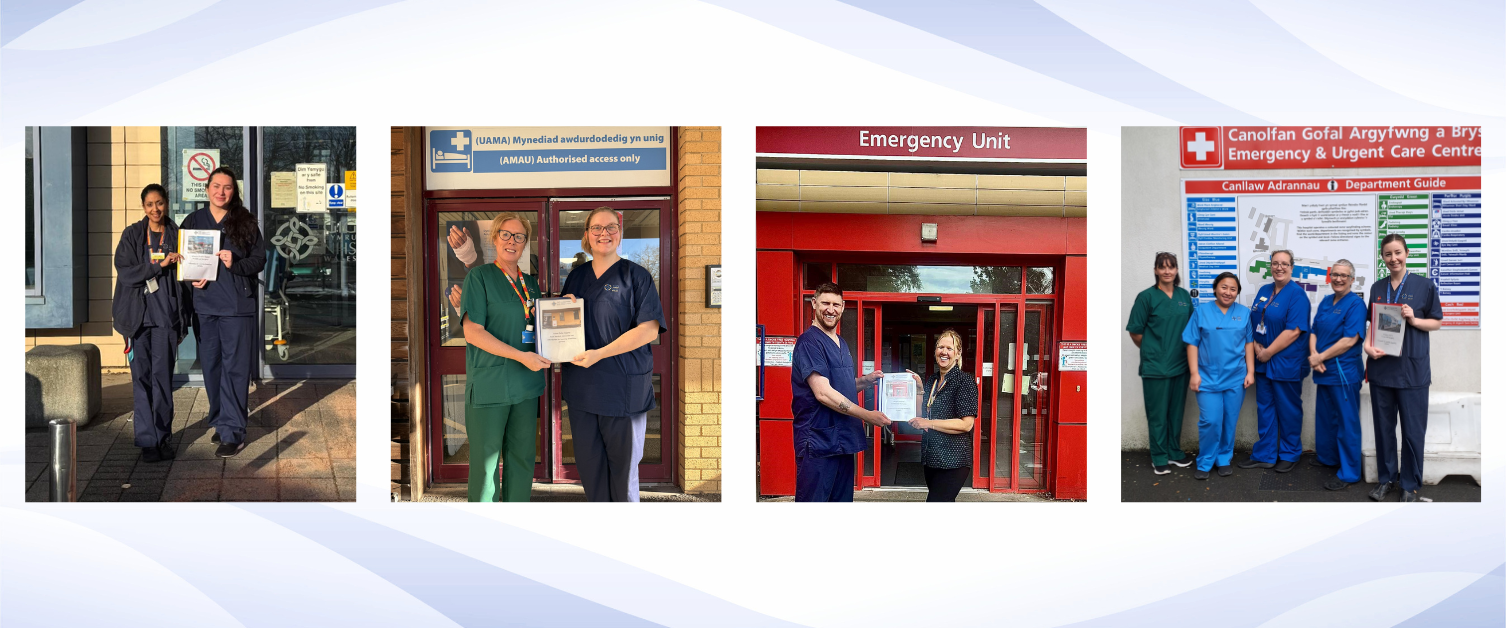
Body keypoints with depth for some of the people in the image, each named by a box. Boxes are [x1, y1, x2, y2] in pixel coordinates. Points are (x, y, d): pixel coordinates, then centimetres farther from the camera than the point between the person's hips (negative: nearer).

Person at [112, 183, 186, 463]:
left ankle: (163, 437, 9)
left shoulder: (176, 235, 7)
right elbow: (125, 272, -5)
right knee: (141, 377, -1)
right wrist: (159, 264, -16)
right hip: (138, 316, 0)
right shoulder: (132, 235, 5)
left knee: (163, 377, 0)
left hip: (166, 315, 0)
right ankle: (147, 441, 3)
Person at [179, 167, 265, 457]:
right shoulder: (193, 221, 9)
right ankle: (221, 422, 23)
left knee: (235, 367, -5)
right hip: (205, 303, 3)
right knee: (211, 366, 9)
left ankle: (233, 433, -4)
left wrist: (235, 264, -17)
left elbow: (260, 258, 1)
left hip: (237, 305, -3)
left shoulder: (245, 222, 3)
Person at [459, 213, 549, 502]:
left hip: (525, 383, 6)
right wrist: (521, 356, -17)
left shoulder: (530, 282, 15)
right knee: (485, 461, -1)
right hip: (489, 385, -5)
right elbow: (472, 331, -12)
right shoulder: (479, 277, -3)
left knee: (522, 459, 9)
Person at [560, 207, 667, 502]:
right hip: (581, 386, 5)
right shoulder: (576, 277, 14)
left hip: (623, 388, -5)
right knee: (587, 464, 9)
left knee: (623, 465, 2)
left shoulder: (636, 276, -3)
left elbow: (649, 329, -13)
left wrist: (600, 354, -19)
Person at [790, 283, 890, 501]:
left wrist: (866, 380, 7)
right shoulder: (809, 342, -13)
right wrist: (868, 416, -19)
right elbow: (823, 393, -21)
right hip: (818, 442, -9)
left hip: (844, 440, 9)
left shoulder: (842, 344, 17)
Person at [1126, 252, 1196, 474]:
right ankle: (1159, 458, 14)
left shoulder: (1184, 296, 5)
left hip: (1180, 363, 4)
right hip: (1156, 365, -4)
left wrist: (1187, 351, 7)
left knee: (1176, 410, 14)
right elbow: (1135, 331, -5)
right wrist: (1151, 351, 2)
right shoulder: (1147, 297, -9)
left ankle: (1175, 451, 27)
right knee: (1157, 413, 4)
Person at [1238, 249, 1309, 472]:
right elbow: (1253, 322, 10)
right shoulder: (1264, 291, 10)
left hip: (1287, 361, -6)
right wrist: (1257, 348, -7)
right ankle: (1265, 455, 19)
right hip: (1263, 361, 7)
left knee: (1288, 409, 5)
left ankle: (1289, 454, 19)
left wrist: (1268, 352, -16)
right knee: (1264, 408, 11)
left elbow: (1294, 331, -19)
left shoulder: (1297, 295, -11)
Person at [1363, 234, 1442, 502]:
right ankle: (1386, 478, 22)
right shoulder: (1377, 288, 10)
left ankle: (1410, 485, 12)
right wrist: (1368, 345, -4)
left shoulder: (1424, 286, 0)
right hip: (1381, 366, 3)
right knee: (1383, 427, 9)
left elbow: (1437, 322, 4)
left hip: (1412, 369, -3)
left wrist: (1414, 320, -14)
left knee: (1413, 430, 0)